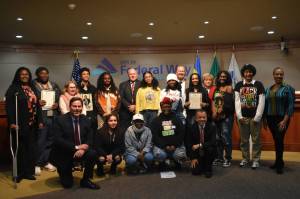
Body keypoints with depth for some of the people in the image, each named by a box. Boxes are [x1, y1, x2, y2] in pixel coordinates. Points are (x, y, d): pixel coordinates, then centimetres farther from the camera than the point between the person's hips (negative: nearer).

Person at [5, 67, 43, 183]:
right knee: (20, 148, 3)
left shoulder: (32, 88, 13)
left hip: (32, 124, 5)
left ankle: (29, 172, 16)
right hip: (19, 123, -5)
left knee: (31, 148, 7)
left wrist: (40, 120, 8)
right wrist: (12, 122, -18)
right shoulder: (13, 88, -3)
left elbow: (37, 105, 14)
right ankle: (19, 173, 15)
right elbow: (9, 107, -10)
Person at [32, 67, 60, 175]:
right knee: (40, 141, -5)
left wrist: (57, 104, -1)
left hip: (53, 117, 5)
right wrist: (37, 102, -17)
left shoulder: (54, 85, 16)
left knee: (50, 140, 8)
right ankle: (37, 164, 8)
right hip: (41, 117, -4)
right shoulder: (33, 85, 1)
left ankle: (46, 161, 21)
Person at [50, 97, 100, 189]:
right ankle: (63, 169, 33)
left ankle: (85, 180, -6)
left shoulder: (86, 120, -2)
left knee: (93, 154, -28)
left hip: (81, 150, 3)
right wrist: (76, 147, -26)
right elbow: (58, 140, -21)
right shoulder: (60, 120, -13)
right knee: (67, 184, -1)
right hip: (64, 153, -3)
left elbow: (90, 139, -3)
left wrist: (83, 149, -24)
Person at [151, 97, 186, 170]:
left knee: (181, 155, -27)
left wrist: (174, 145, -10)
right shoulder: (156, 120, 8)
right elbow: (155, 136, -1)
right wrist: (165, 146, -13)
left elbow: (181, 134, 4)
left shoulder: (176, 119, 12)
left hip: (176, 145, 1)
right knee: (159, 155, -32)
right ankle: (164, 161, 5)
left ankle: (177, 161, 12)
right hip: (161, 146, -1)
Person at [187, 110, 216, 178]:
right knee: (195, 171, -15)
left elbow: (213, 142, -21)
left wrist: (200, 145, -30)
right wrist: (193, 158, -12)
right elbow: (190, 144, -4)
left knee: (210, 149, -34)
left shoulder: (212, 127, -11)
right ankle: (202, 165, 22)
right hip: (197, 154, 1)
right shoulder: (192, 128, -6)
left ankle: (208, 169, -9)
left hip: (208, 151, -1)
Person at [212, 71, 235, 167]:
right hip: (217, 116, 6)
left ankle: (228, 159, -2)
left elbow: (229, 103, -9)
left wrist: (221, 110, -9)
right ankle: (219, 157, 18)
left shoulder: (229, 88, 0)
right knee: (218, 137, 9)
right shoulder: (216, 89, 17)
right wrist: (214, 112, -2)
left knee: (225, 136, -10)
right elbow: (213, 101, 10)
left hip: (226, 115, -6)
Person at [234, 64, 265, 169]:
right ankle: (245, 158, 21)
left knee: (256, 139, 4)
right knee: (244, 140, 8)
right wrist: (239, 116, -5)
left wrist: (257, 117, -9)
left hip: (255, 117, -2)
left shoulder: (259, 84, 1)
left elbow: (261, 102, -4)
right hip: (243, 117, 2)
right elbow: (237, 101, 2)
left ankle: (256, 159, 16)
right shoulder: (239, 85, 6)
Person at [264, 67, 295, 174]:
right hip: (271, 119, 4)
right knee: (276, 140, 12)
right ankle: (279, 161, 25)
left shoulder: (288, 88, -5)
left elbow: (291, 106, -10)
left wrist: (285, 120, -17)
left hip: (282, 119, -4)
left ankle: (279, 164, 7)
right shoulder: (268, 89, 9)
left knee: (279, 139, -7)